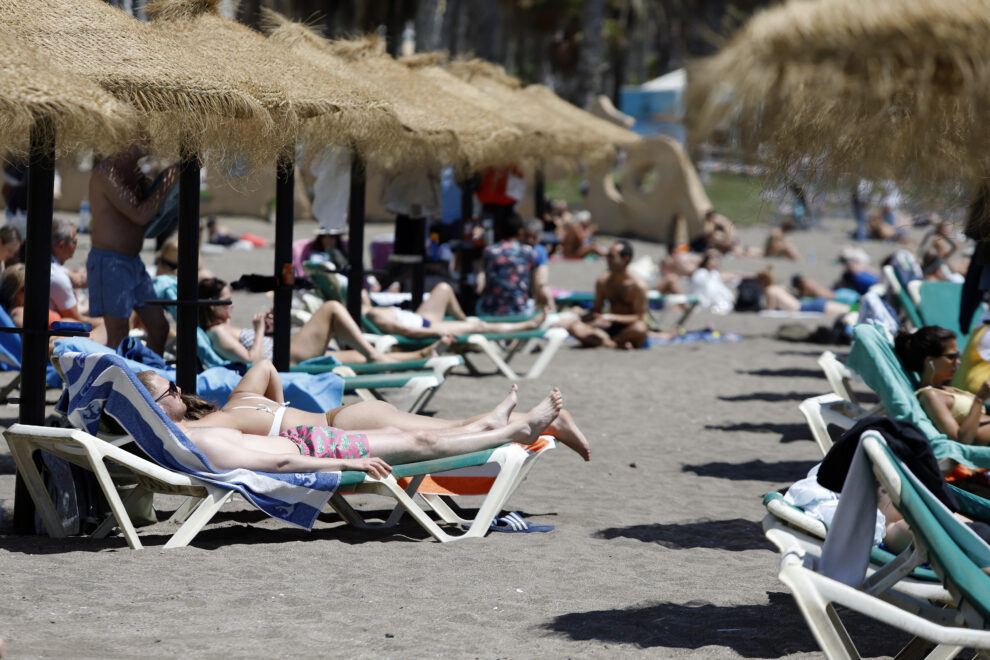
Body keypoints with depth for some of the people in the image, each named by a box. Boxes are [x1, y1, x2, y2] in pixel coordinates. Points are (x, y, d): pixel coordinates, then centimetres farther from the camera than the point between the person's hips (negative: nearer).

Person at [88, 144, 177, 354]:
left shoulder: (133, 172, 10)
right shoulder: (106, 172, -18)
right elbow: (140, 215, -22)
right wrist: (165, 185, -14)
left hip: (133, 262, 9)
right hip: (109, 263, -9)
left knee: (159, 328, 11)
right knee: (118, 338, -9)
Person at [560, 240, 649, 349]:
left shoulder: (638, 285, -10)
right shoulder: (603, 282, 5)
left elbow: (640, 318, -13)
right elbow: (595, 311, 12)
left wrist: (612, 317, -25)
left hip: (629, 331, -4)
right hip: (611, 328, 4)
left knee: (640, 328, -41)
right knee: (570, 325, -19)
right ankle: (614, 344, -34)